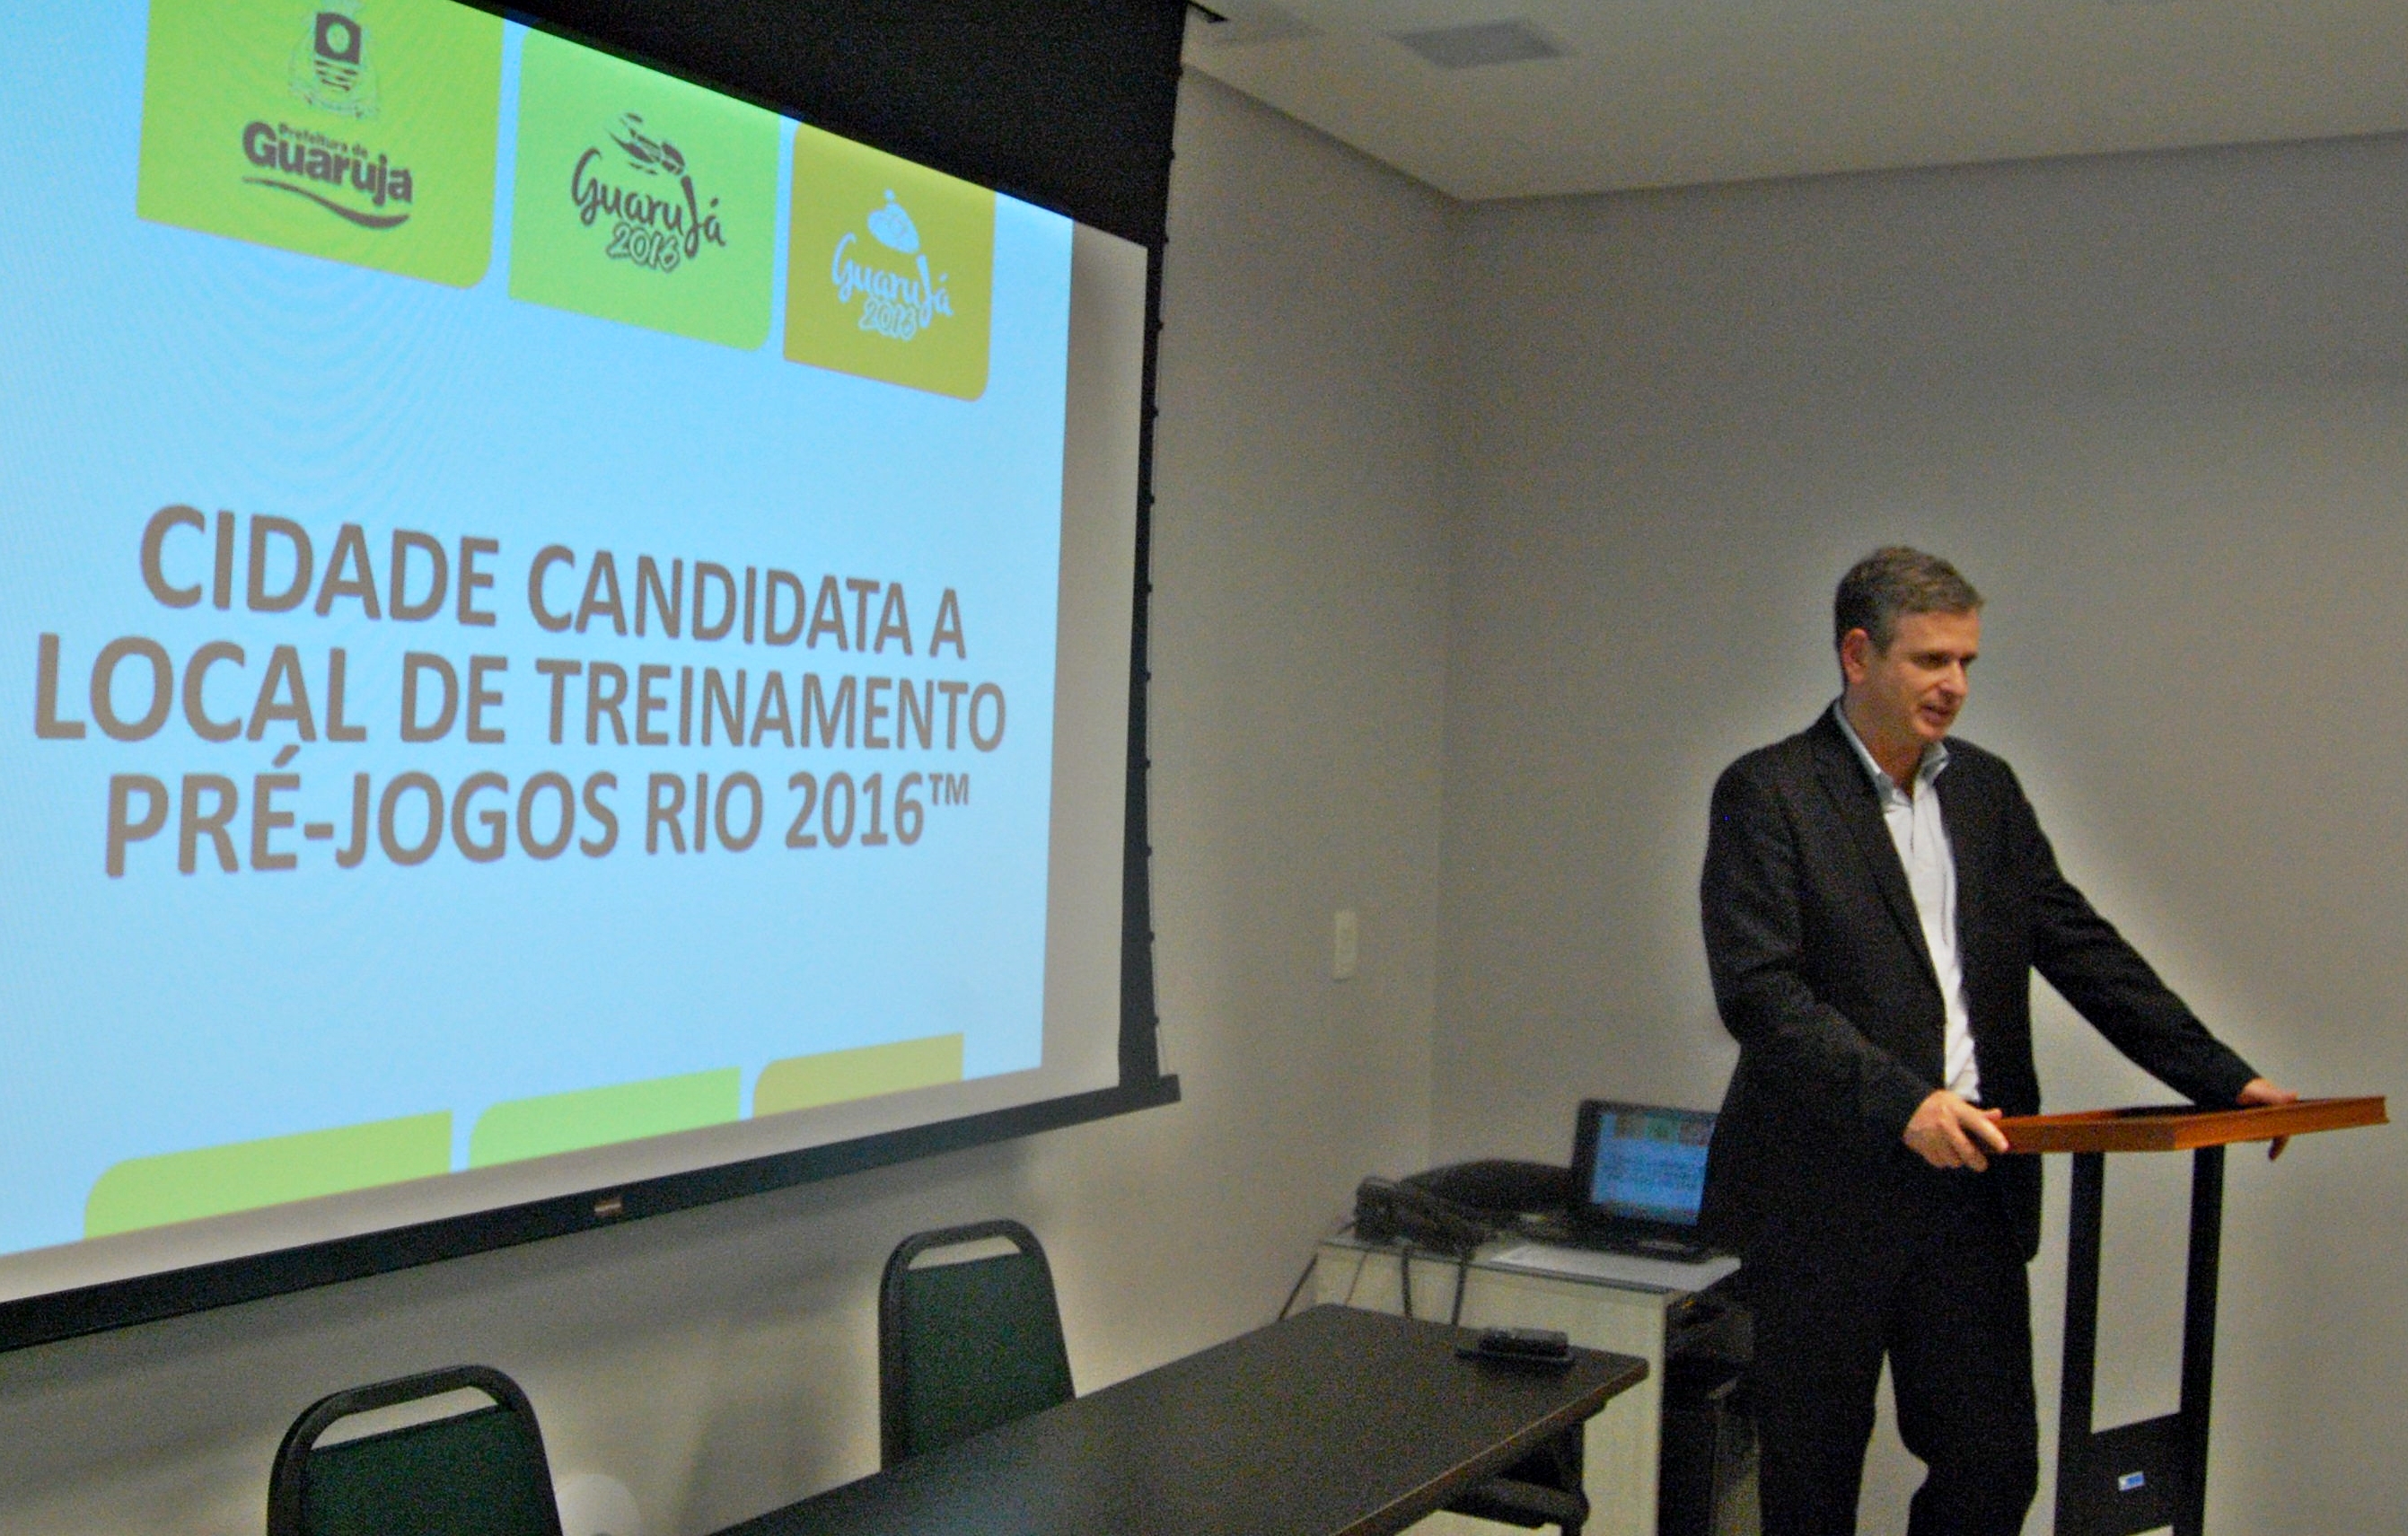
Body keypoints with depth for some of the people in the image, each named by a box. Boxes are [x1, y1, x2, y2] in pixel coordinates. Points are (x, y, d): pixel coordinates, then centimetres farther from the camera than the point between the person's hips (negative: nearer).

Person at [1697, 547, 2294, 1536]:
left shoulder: (1988, 789, 12)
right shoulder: (1767, 792, -7)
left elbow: (2080, 947, 12)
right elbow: (1758, 989, -17)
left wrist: (2223, 1078, 3)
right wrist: (1899, 1101, -27)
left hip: (1971, 1187, 5)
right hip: (1827, 1194, -5)